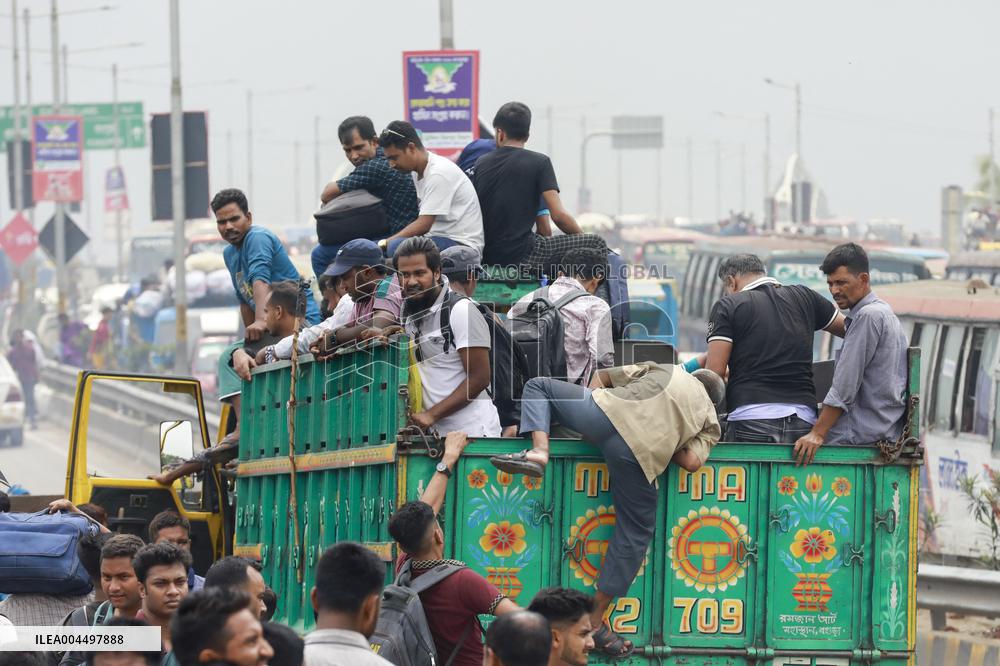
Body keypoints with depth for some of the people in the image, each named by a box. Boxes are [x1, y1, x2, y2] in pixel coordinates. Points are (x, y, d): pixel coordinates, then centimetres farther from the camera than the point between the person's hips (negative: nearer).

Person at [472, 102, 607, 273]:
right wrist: (583, 238, 8)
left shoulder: (480, 164, 10)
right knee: (597, 245, 3)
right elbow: (559, 215, -11)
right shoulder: (539, 162, -3)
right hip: (522, 255, -6)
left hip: (486, 255, 6)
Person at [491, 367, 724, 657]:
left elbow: (601, 377, 31)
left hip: (607, 410, 1)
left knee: (538, 385, 26)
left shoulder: (662, 370, 37)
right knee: (636, 532, 14)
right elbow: (692, 461, 10)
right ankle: (595, 619, 14)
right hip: (640, 452, -1)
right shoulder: (710, 420, 28)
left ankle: (539, 450, 0)